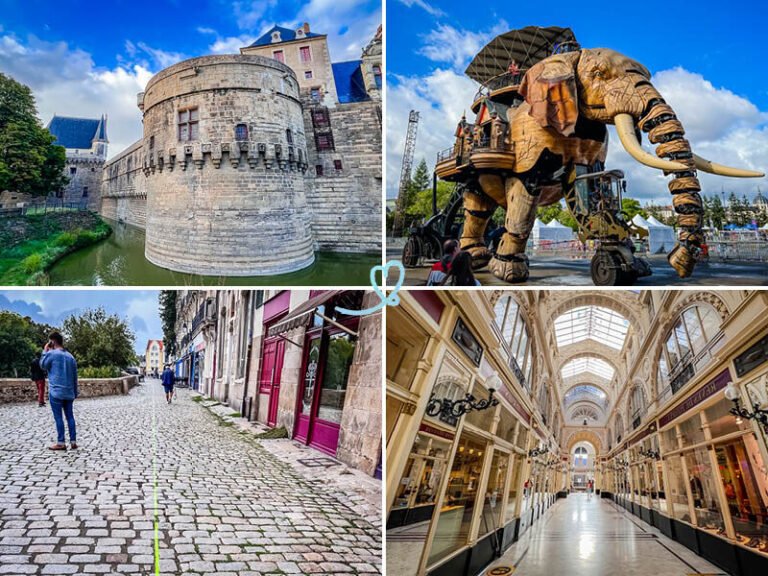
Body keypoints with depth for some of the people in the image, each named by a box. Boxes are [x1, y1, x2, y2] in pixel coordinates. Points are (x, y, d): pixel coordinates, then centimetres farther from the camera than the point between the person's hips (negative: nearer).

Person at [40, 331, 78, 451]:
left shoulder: (51, 353, -9)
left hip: (56, 391, -5)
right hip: (69, 392, 5)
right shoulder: (70, 356, 9)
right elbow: (75, 376, 12)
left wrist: (45, 351, 12)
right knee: (70, 416, 8)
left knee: (58, 417, 0)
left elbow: (43, 365, 8)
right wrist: (75, 392, 18)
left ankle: (61, 443, 2)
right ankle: (73, 441, 7)